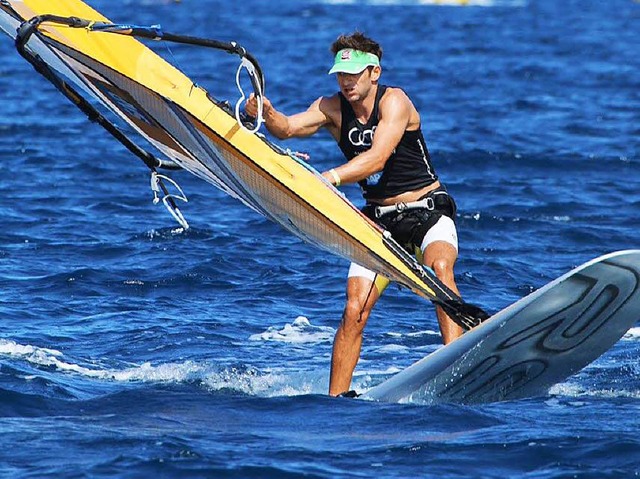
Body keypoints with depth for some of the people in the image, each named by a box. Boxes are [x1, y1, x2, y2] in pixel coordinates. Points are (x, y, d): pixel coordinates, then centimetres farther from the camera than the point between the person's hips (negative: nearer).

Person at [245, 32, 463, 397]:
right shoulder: (333, 108, -1)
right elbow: (287, 128, -18)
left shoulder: (394, 101, -17)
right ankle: (336, 396, -2)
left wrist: (329, 178, -45)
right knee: (354, 311, -9)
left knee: (439, 267, -34)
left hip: (429, 212, -4)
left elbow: (377, 158, -31)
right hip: (380, 220, 4)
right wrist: (267, 114, -41)